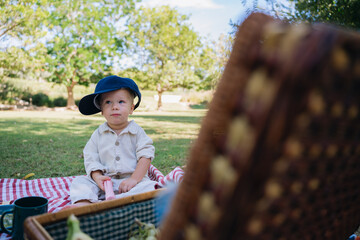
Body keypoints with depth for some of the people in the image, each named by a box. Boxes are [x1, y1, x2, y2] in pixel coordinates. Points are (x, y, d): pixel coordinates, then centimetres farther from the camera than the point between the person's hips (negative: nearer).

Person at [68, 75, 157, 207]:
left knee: (149, 186, -29)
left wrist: (134, 179, -20)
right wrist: (98, 177, -17)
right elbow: (91, 159, 3)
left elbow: (145, 156, -9)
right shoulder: (98, 134, 7)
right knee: (80, 181, -14)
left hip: (131, 178, -2)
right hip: (105, 180, 3)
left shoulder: (137, 132, 0)